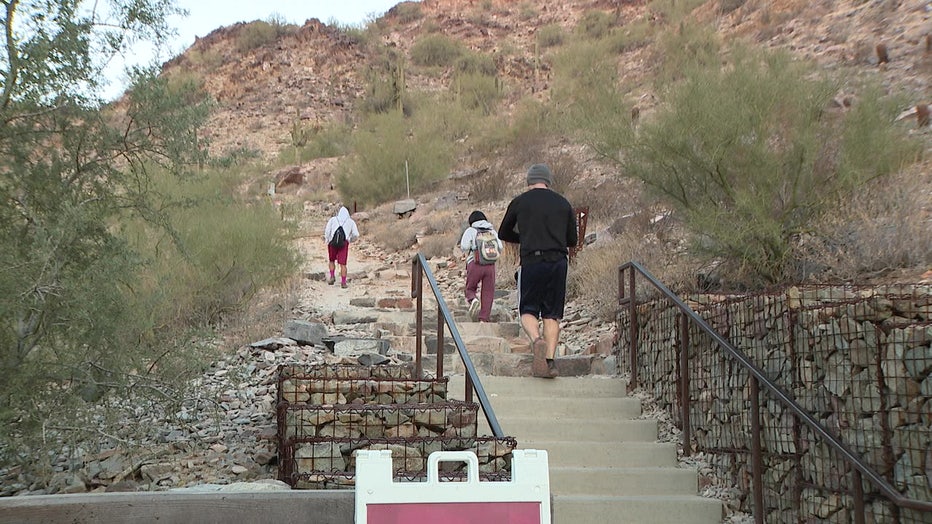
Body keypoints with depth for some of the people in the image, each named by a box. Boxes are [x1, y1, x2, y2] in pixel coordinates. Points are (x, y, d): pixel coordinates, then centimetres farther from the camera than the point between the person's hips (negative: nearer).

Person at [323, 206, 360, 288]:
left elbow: (327, 231, -1)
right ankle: (343, 282, -4)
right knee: (342, 264, 0)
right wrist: (350, 239, 25)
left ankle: (332, 276, 7)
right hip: (344, 243, 0)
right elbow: (356, 234, 7)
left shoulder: (333, 219, 12)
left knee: (331, 260, 21)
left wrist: (327, 240, 12)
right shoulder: (351, 221, 13)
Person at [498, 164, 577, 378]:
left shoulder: (519, 202, 6)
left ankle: (537, 339, -20)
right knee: (552, 314, 8)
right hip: (558, 262, 2)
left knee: (528, 309, 9)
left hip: (531, 261, -2)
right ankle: (549, 361, -1)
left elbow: (503, 234, 17)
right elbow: (572, 240, 15)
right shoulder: (563, 203, 11)